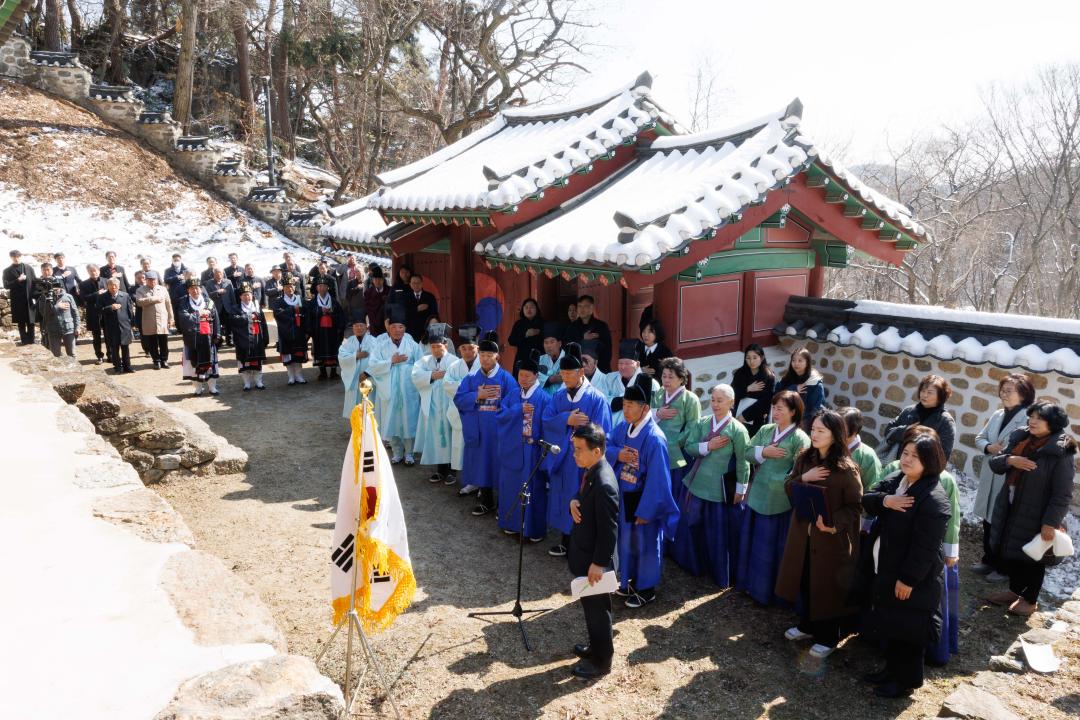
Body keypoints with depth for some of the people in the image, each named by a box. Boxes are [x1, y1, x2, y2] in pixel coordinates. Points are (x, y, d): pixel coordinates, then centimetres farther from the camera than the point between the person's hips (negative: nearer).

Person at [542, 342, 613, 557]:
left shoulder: (596, 399, -12)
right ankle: (566, 539, 28)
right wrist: (567, 420, -20)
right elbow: (547, 421, -5)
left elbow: (600, 432, -14)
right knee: (563, 498, 13)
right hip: (561, 457, 5)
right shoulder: (558, 396, 5)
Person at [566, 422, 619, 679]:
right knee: (590, 605, 25)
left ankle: (601, 661, 27)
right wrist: (574, 502, -8)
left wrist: (599, 563, -20)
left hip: (594, 559, -9)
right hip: (584, 553, 9)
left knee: (597, 608, 9)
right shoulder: (590, 471, -1)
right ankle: (597, 645, 44)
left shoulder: (604, 485, -30)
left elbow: (609, 529, -26)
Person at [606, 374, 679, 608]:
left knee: (645, 542, 11)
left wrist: (645, 510, -20)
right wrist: (617, 455, -15)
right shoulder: (623, 427, -5)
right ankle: (630, 579, 41)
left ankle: (646, 588, 29)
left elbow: (657, 479, -23)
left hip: (644, 499, -7)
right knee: (626, 539, 21)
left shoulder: (654, 438, -26)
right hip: (624, 496, 7)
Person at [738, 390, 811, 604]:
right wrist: (763, 452, -13)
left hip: (779, 501, -6)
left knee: (772, 545, 7)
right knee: (752, 541, 17)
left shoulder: (800, 438, -12)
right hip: (757, 495, 6)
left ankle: (766, 590, 23)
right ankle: (751, 582, 33)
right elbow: (748, 452, 3)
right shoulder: (765, 430, 5)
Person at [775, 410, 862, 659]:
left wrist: (834, 524, -27)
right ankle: (807, 626, 38)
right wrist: (803, 478, -15)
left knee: (827, 586, 8)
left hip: (831, 538, -5)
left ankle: (827, 638, 26)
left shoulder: (846, 469, -18)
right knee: (804, 580, 18)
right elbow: (787, 487, 4)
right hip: (803, 531, 6)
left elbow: (855, 506, -14)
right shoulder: (804, 458, -1)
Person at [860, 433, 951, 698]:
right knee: (890, 624, 23)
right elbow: (866, 500, 1)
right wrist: (885, 500, -20)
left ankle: (906, 681, 25)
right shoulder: (896, 479, 2)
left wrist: (908, 579, -21)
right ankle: (892, 668, 40)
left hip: (911, 577, -9)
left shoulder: (933, 500, -25)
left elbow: (925, 548, -25)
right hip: (885, 568, 9)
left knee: (908, 630, 8)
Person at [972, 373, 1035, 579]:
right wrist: (989, 447, -5)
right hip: (990, 478, 8)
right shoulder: (997, 415, 9)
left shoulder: (1029, 418, -16)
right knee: (988, 520, 18)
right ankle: (989, 560, 34)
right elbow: (980, 438, 13)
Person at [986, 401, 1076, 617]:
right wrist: (1010, 460, -17)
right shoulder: (1019, 440, 1)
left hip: (1036, 515, -6)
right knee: (1009, 553, 19)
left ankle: (1030, 600, 30)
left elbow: (1062, 495, -18)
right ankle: (1014, 591, 39)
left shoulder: (1061, 452, -18)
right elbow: (994, 464, 4)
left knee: (1033, 558, 10)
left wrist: (1051, 522, -20)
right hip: (1009, 509, 6)